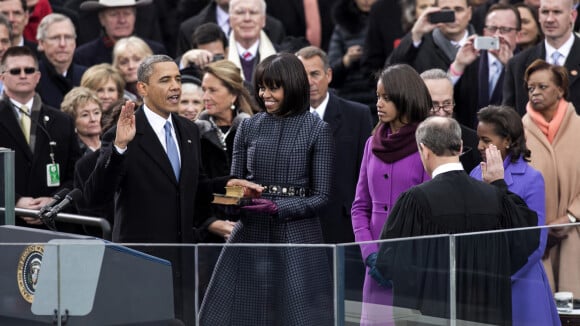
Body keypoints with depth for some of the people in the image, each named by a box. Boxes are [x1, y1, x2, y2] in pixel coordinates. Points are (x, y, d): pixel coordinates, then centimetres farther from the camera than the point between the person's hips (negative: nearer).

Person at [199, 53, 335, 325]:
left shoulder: (317, 130, -2)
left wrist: (277, 207, -17)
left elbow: (321, 197, -4)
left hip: (297, 240, -3)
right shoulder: (249, 127, 8)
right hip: (250, 235, 3)